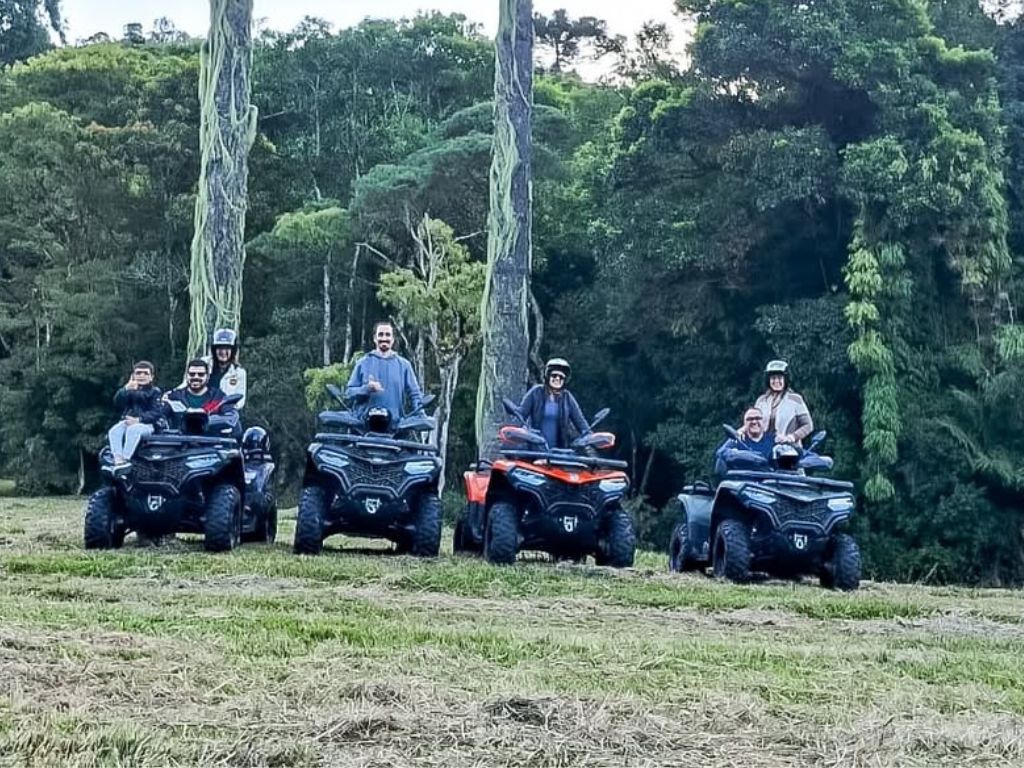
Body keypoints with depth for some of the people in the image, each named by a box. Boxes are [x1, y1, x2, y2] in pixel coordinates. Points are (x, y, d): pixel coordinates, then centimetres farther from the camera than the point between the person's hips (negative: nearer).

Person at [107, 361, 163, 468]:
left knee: (133, 429, -37)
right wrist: (126, 389, -18)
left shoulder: (155, 392, 8)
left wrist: (139, 419, -19)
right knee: (114, 431, -28)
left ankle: (126, 459, -46)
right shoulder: (130, 390, 18)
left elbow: (156, 412, -5)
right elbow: (117, 403, 1)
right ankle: (118, 460, -44)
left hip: (146, 424, -4)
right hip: (127, 421, 4)